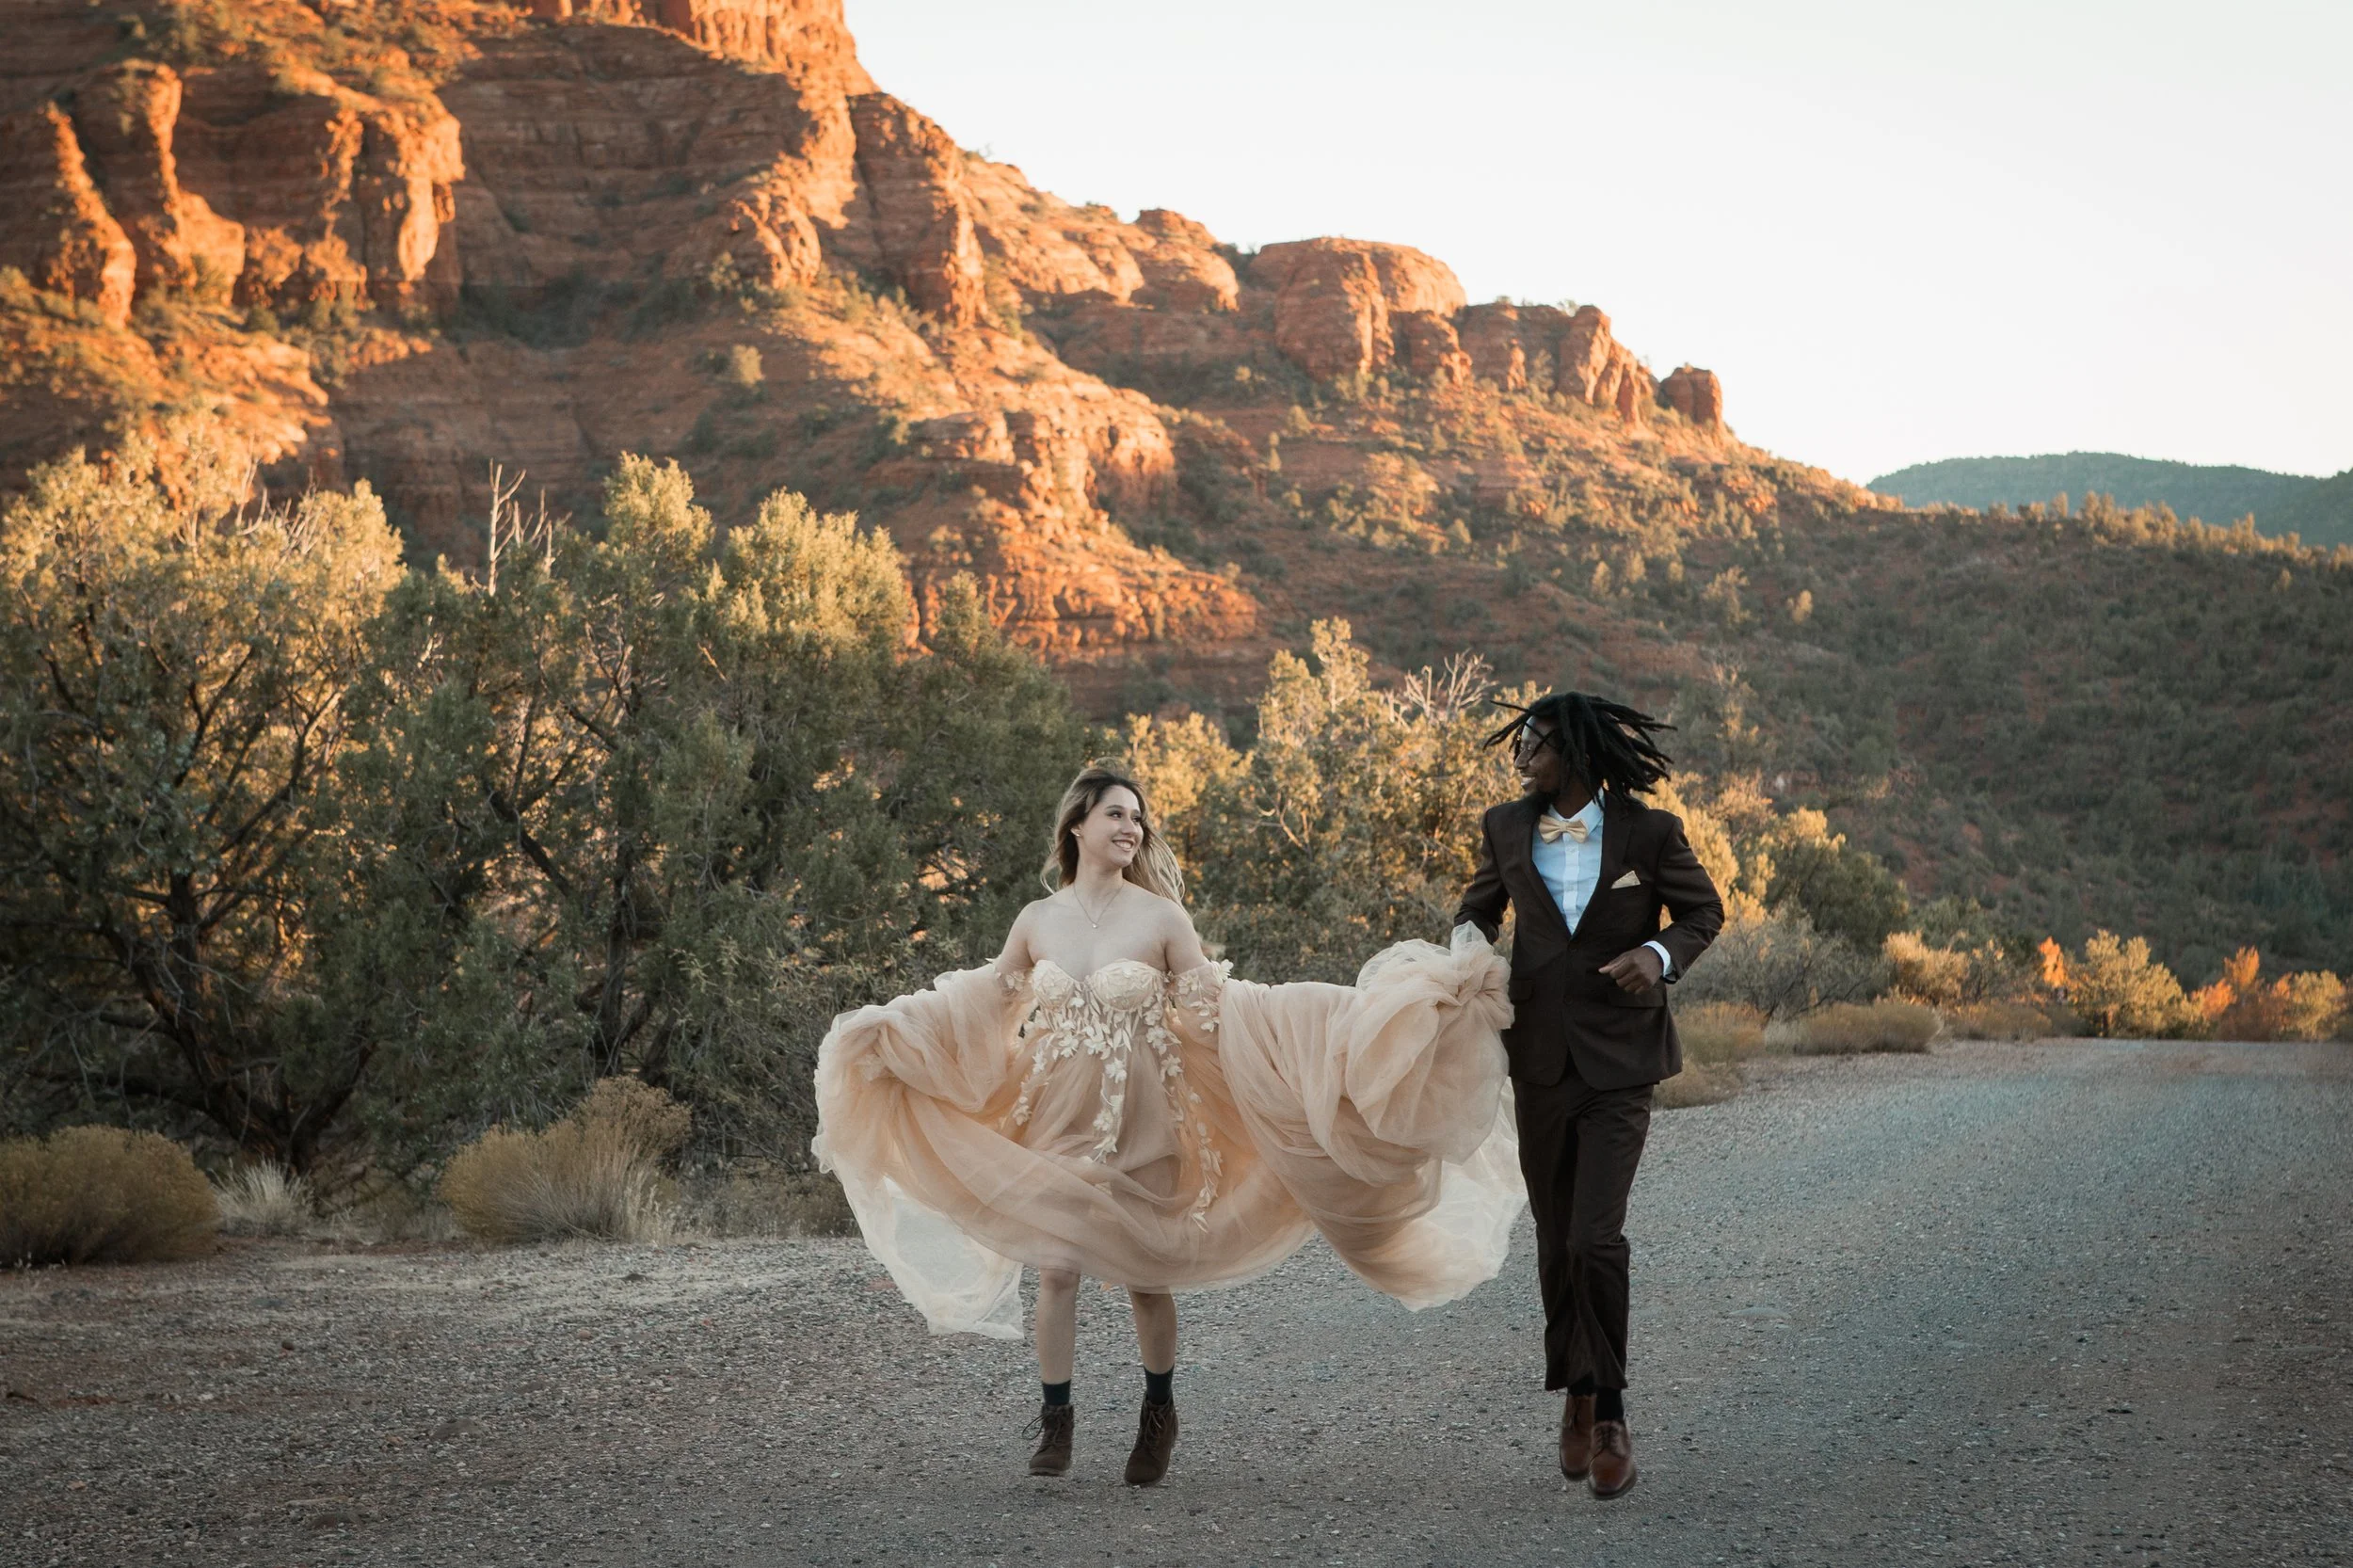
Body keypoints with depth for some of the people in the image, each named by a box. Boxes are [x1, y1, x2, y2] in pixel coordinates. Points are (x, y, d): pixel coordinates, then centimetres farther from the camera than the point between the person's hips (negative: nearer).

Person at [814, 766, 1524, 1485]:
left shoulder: (1162, 918, -3)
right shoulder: (1037, 921, 4)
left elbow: (1212, 1013, -2)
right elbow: (981, 1006, 17)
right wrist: (882, 1031, 16)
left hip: (1139, 1122, -1)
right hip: (1058, 1121, 2)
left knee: (1144, 1273, 3)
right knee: (1055, 1268, -4)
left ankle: (1158, 1412, 26)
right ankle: (1055, 1419, 10)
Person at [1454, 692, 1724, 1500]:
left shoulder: (1648, 832, -7)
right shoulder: (1507, 828, 3)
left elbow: (1703, 910, 5)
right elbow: (1480, 907, 19)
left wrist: (1659, 954, -15)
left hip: (1618, 1061, -4)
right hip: (1541, 1060, 4)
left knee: (1595, 1239, -14)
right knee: (1556, 1241, 10)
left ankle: (1610, 1414, -3)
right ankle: (1578, 1398, 27)